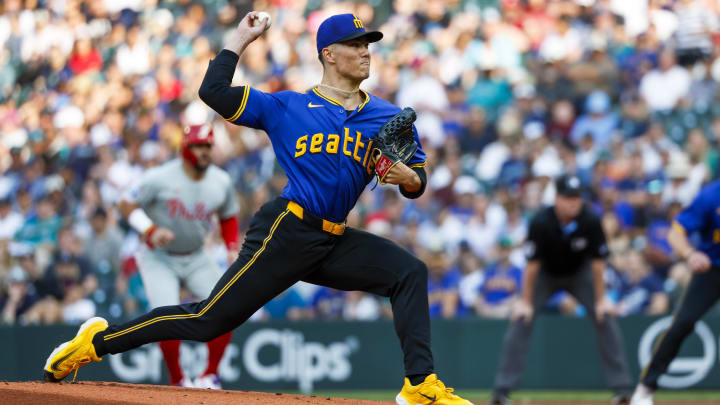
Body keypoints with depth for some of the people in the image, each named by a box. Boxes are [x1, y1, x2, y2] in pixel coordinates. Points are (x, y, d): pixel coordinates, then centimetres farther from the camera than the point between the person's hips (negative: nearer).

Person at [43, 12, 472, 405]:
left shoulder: (388, 117, 12)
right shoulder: (286, 107, 4)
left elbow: (418, 183, 13)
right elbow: (214, 91, -2)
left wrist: (407, 176, -11)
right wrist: (241, 38, 3)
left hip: (335, 243, 5)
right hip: (285, 234, -5)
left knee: (410, 271, -11)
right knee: (210, 319, -9)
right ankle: (99, 341, 3)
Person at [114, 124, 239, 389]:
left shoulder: (221, 182, -4)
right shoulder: (160, 178, -18)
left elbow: (229, 217, 12)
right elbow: (126, 205, -13)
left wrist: (232, 248, -4)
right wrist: (150, 230, -28)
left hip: (196, 259, 4)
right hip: (159, 258, -4)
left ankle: (210, 375, 4)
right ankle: (177, 381, -2)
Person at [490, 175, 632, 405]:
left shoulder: (590, 222, -27)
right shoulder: (541, 222, -31)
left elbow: (597, 262, -17)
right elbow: (532, 264, -23)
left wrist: (600, 299, -13)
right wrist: (526, 301, -18)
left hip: (579, 273, 1)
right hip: (546, 274, -1)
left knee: (604, 318, -14)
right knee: (521, 319, -16)